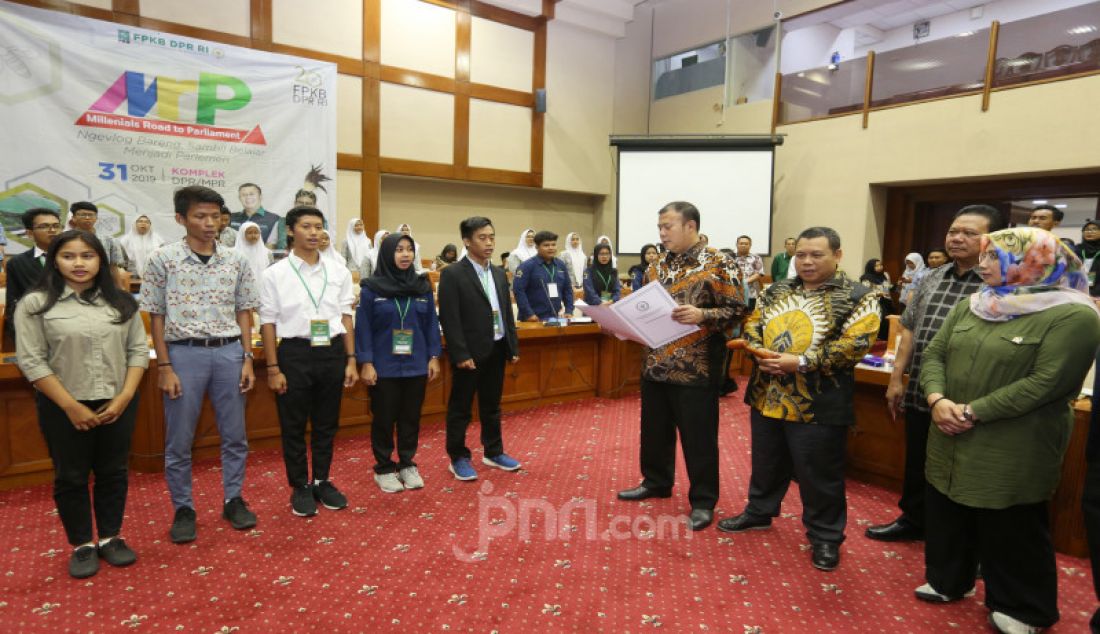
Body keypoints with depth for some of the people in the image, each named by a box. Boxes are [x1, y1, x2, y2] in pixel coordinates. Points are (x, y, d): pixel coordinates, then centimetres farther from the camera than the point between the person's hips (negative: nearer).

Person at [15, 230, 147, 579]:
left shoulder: (122, 302, 3)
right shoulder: (36, 304, -5)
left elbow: (139, 350, 2)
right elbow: (31, 360, -8)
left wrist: (124, 397, -9)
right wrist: (71, 406, -12)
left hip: (117, 404, 2)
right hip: (64, 407, -2)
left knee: (113, 473, 12)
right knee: (71, 477, 10)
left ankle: (110, 538, 28)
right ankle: (82, 545, 26)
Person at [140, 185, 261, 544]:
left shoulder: (236, 260, 4)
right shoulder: (163, 259, -3)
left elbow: (244, 312, 8)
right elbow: (156, 317, -2)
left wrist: (248, 359, 2)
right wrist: (164, 367, -7)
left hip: (229, 352, 2)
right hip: (184, 354, -2)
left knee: (235, 435, 10)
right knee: (178, 441, 8)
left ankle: (233, 499, 27)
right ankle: (183, 509, 24)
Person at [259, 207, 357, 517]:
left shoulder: (339, 272, 4)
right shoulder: (275, 274, -4)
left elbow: (346, 316, 7)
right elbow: (268, 322, -3)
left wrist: (351, 360, 4)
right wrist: (273, 369, -6)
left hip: (332, 352, 3)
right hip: (295, 353, -2)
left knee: (326, 424, 13)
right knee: (293, 427, 9)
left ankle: (322, 481, 30)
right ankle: (300, 487, 26)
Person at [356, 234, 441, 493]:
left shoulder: (423, 286, 4)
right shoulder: (372, 287, -6)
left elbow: (431, 324, 6)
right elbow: (363, 327, -6)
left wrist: (434, 357, 3)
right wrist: (366, 362, -11)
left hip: (415, 365, 3)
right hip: (384, 367, -3)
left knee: (411, 417, 12)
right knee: (384, 419, 8)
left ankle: (407, 464, 28)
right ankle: (384, 468, 24)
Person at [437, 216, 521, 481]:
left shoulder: (500, 274, 11)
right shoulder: (452, 275, -10)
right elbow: (449, 319, -15)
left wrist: (514, 346, 11)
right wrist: (461, 354, -19)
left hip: (496, 350, 7)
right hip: (471, 353, -6)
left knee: (492, 406, 18)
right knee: (460, 408, 6)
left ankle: (493, 452, 31)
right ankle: (458, 458, 19)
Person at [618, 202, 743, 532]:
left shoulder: (717, 263, -9)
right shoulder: (658, 267, 10)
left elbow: (736, 310, -12)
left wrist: (701, 315, -27)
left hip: (696, 367, -6)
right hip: (656, 364, 6)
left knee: (698, 436, 5)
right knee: (655, 428, 17)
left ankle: (703, 500, 20)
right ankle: (656, 482, 37)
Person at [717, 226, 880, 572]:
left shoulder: (857, 296, -8)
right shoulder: (777, 290, 9)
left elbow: (856, 343, -17)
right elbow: (753, 324, 11)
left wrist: (802, 362, -23)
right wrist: (759, 353, -10)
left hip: (818, 405, -5)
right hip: (767, 396, 5)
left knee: (819, 475, 8)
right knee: (766, 463, 21)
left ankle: (825, 536, 26)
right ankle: (759, 512, 41)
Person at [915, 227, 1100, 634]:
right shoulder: (969, 306, 7)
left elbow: (1045, 384, -21)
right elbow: (935, 354, 4)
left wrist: (972, 412, -21)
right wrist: (936, 399, -15)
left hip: (1012, 453, -6)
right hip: (951, 442, 6)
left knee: (1012, 531, 11)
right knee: (947, 518, 19)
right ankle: (947, 581, 40)